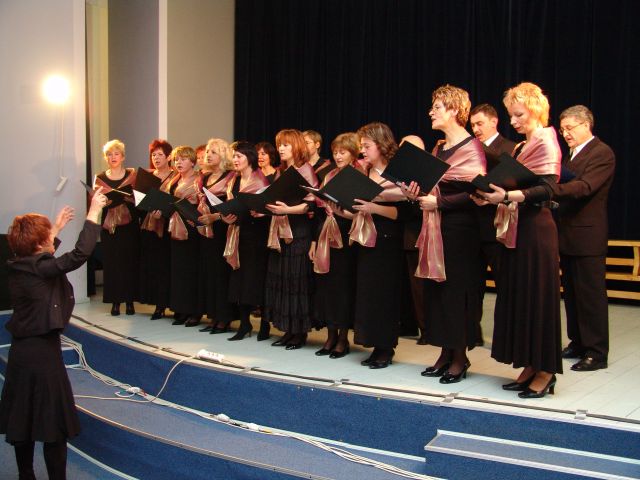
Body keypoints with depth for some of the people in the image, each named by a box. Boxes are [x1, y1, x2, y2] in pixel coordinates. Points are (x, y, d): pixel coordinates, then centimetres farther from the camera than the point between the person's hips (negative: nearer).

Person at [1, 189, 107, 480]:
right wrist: (93, 213, -19)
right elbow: (80, 254, -26)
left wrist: (56, 230, 32)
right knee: (53, 423, 0)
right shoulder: (40, 267, -18)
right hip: (43, 352, -8)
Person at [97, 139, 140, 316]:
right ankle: (115, 301, 6)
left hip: (129, 225, -1)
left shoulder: (132, 175, 6)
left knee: (130, 261, -1)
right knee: (111, 262, -1)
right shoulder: (100, 178, 10)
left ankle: (130, 301, 8)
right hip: (109, 226, 1)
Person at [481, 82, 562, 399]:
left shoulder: (546, 143, -8)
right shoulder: (521, 147, 17)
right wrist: (492, 194, 3)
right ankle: (530, 366, 17)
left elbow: (547, 189, -21)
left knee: (537, 295, -3)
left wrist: (507, 196, -31)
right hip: (516, 228, 8)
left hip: (536, 228, -8)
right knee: (518, 295, 9)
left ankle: (545, 371, 5)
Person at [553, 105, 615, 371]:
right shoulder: (572, 155, 19)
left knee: (591, 294, -4)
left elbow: (585, 186, -25)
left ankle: (596, 352, 1)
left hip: (587, 236, -9)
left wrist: (548, 189, -36)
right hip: (567, 235, 9)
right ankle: (578, 343, 24)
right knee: (571, 292, 14)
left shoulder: (602, 153, -11)